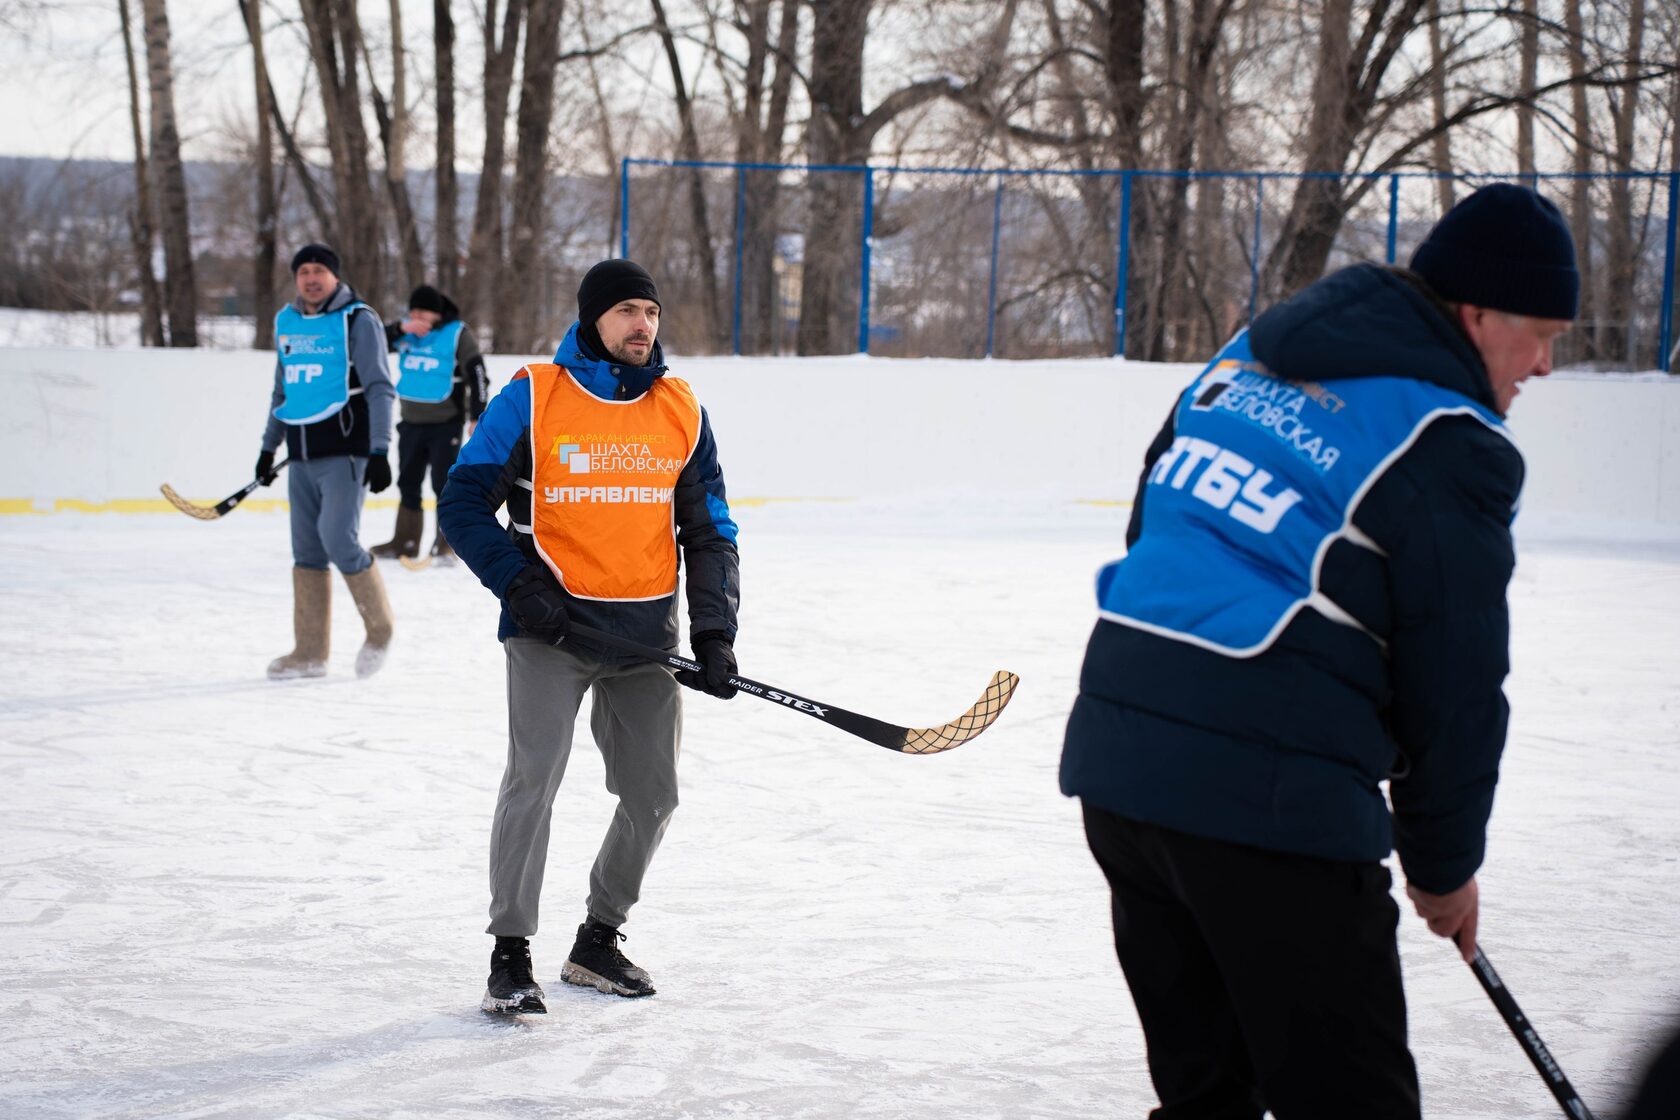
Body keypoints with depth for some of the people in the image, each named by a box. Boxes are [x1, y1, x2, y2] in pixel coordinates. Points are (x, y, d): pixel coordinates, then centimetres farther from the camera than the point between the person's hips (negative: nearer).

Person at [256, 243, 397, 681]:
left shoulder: (358, 320, -6)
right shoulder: (286, 322, 14)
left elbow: (379, 389, -9)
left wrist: (379, 452, -16)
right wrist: (268, 446, 24)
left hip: (345, 451, -6)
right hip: (302, 455, 6)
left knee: (339, 541, -15)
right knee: (307, 550, 6)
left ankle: (379, 628, 6)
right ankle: (309, 652, 10)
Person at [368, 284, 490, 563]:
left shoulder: (458, 334, -10)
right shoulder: (406, 330, 4)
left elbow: (477, 375, -10)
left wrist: (476, 417, -14)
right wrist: (400, 329, -21)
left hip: (446, 424, -5)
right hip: (412, 422, 5)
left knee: (443, 484, -4)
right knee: (408, 482, 12)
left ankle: (447, 544, 4)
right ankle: (405, 541, 22)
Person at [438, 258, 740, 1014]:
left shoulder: (682, 413, 6)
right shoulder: (532, 398, -5)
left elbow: (709, 532, 11)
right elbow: (463, 504, -4)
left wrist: (714, 633, 2)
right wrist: (519, 584, -15)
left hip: (645, 635, 4)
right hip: (551, 626, -4)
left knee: (652, 795, 7)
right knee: (533, 781, -11)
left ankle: (598, 941, 25)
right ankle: (510, 954, 0)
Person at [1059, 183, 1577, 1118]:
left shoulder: (1243, 361, 14)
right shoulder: (1446, 444, -8)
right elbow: (1455, 681, -4)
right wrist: (1445, 864, 9)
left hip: (1115, 759, 8)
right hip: (1269, 795, -8)